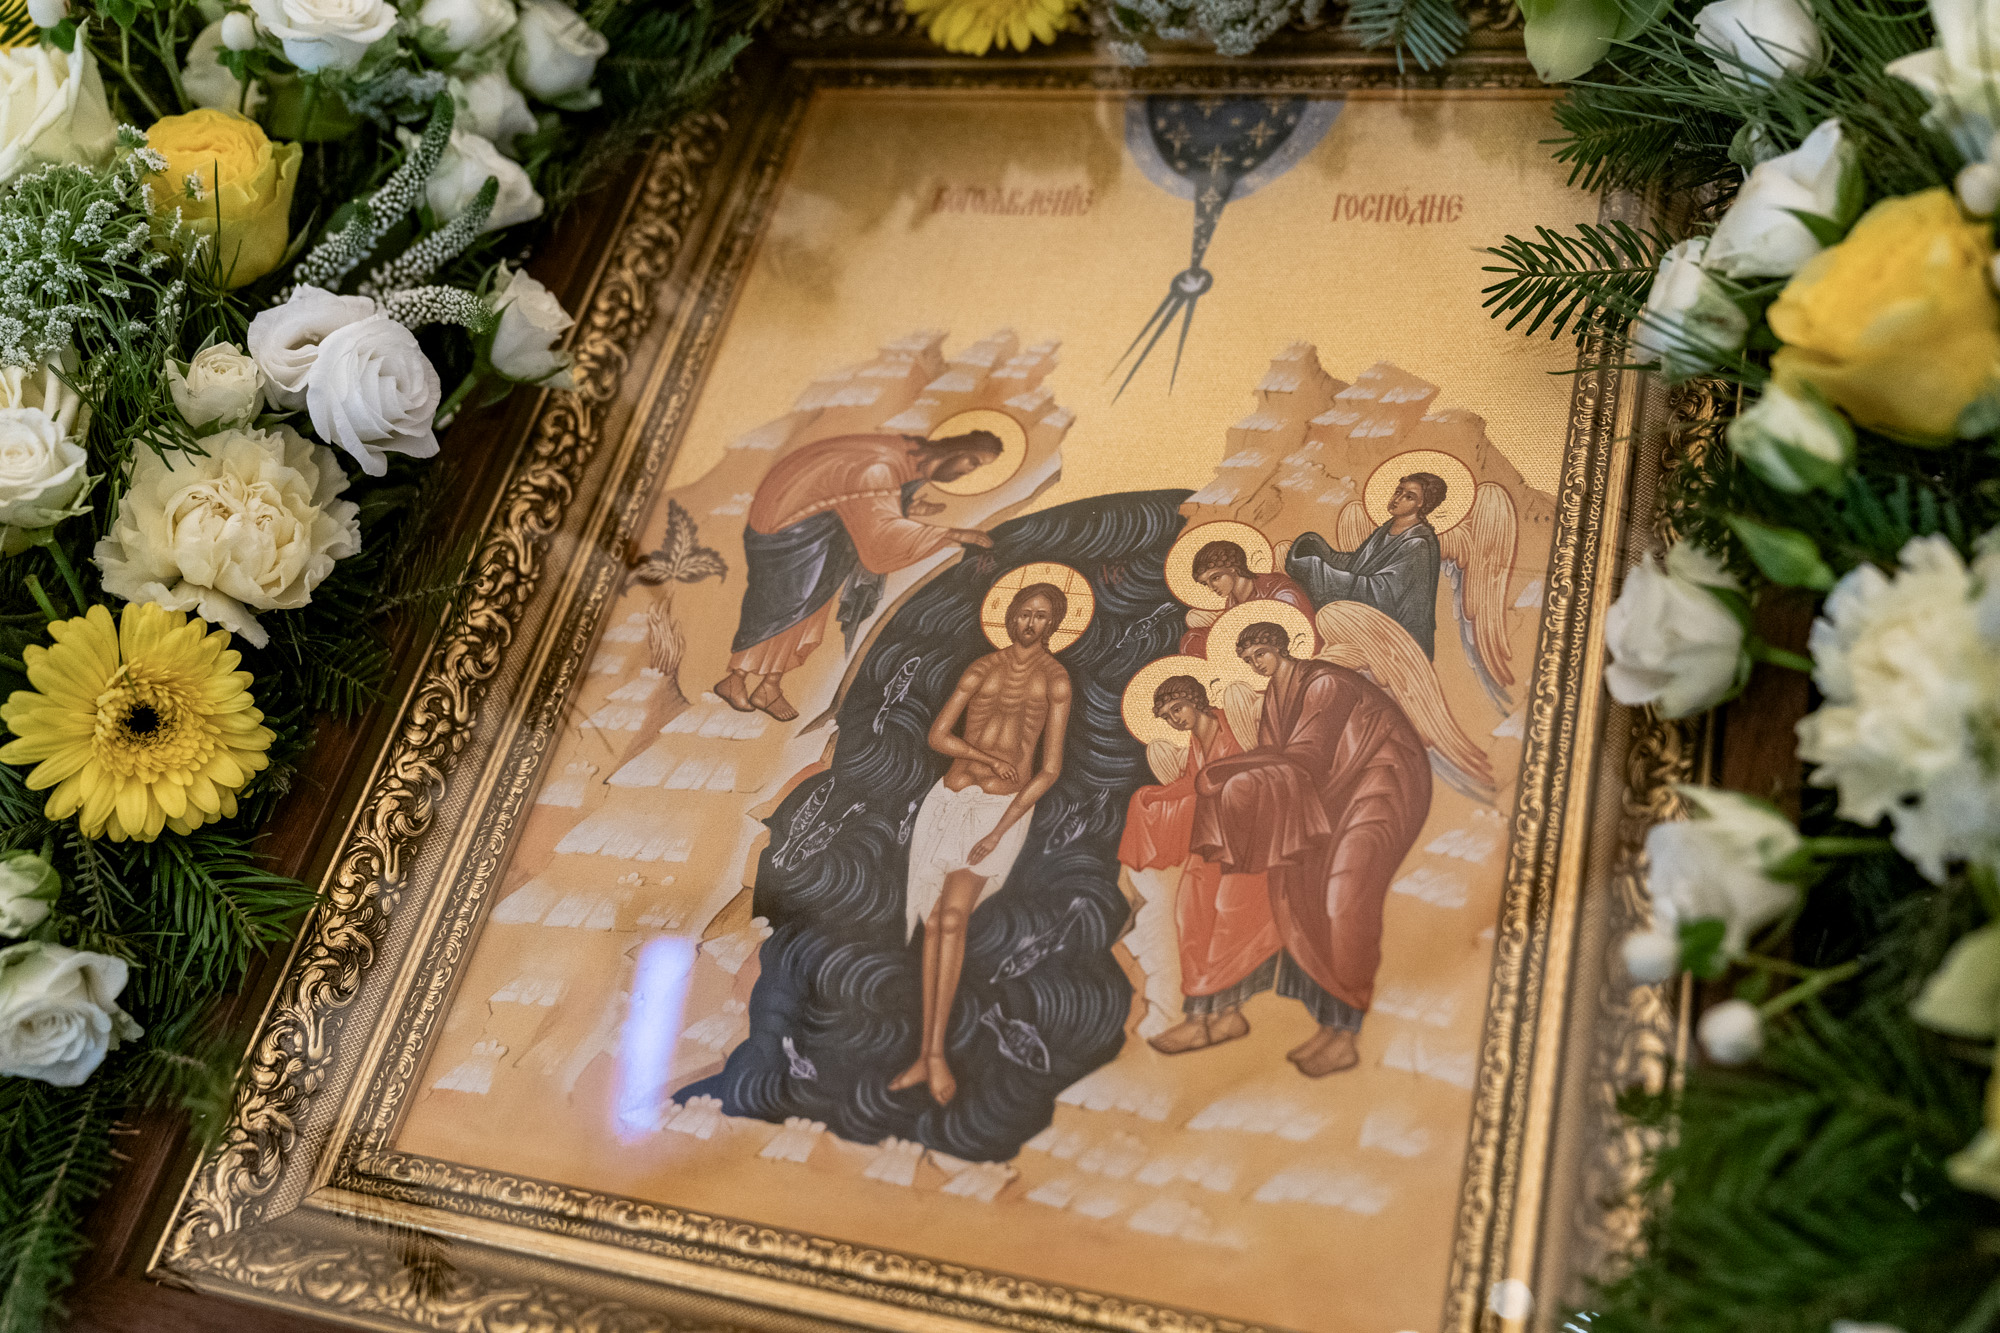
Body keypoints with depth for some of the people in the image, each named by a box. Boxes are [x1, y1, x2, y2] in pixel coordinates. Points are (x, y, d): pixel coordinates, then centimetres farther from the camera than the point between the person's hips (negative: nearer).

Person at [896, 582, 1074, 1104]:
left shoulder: (1055, 680, 0)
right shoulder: (982, 669, 10)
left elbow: (1050, 770, -4)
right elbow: (938, 735, 6)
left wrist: (998, 833, -11)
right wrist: (989, 756, -11)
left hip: (1003, 810, -4)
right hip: (949, 801, 4)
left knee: (952, 916, -20)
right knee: (935, 923, 0)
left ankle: (936, 1052, -15)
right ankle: (926, 1056, 5)